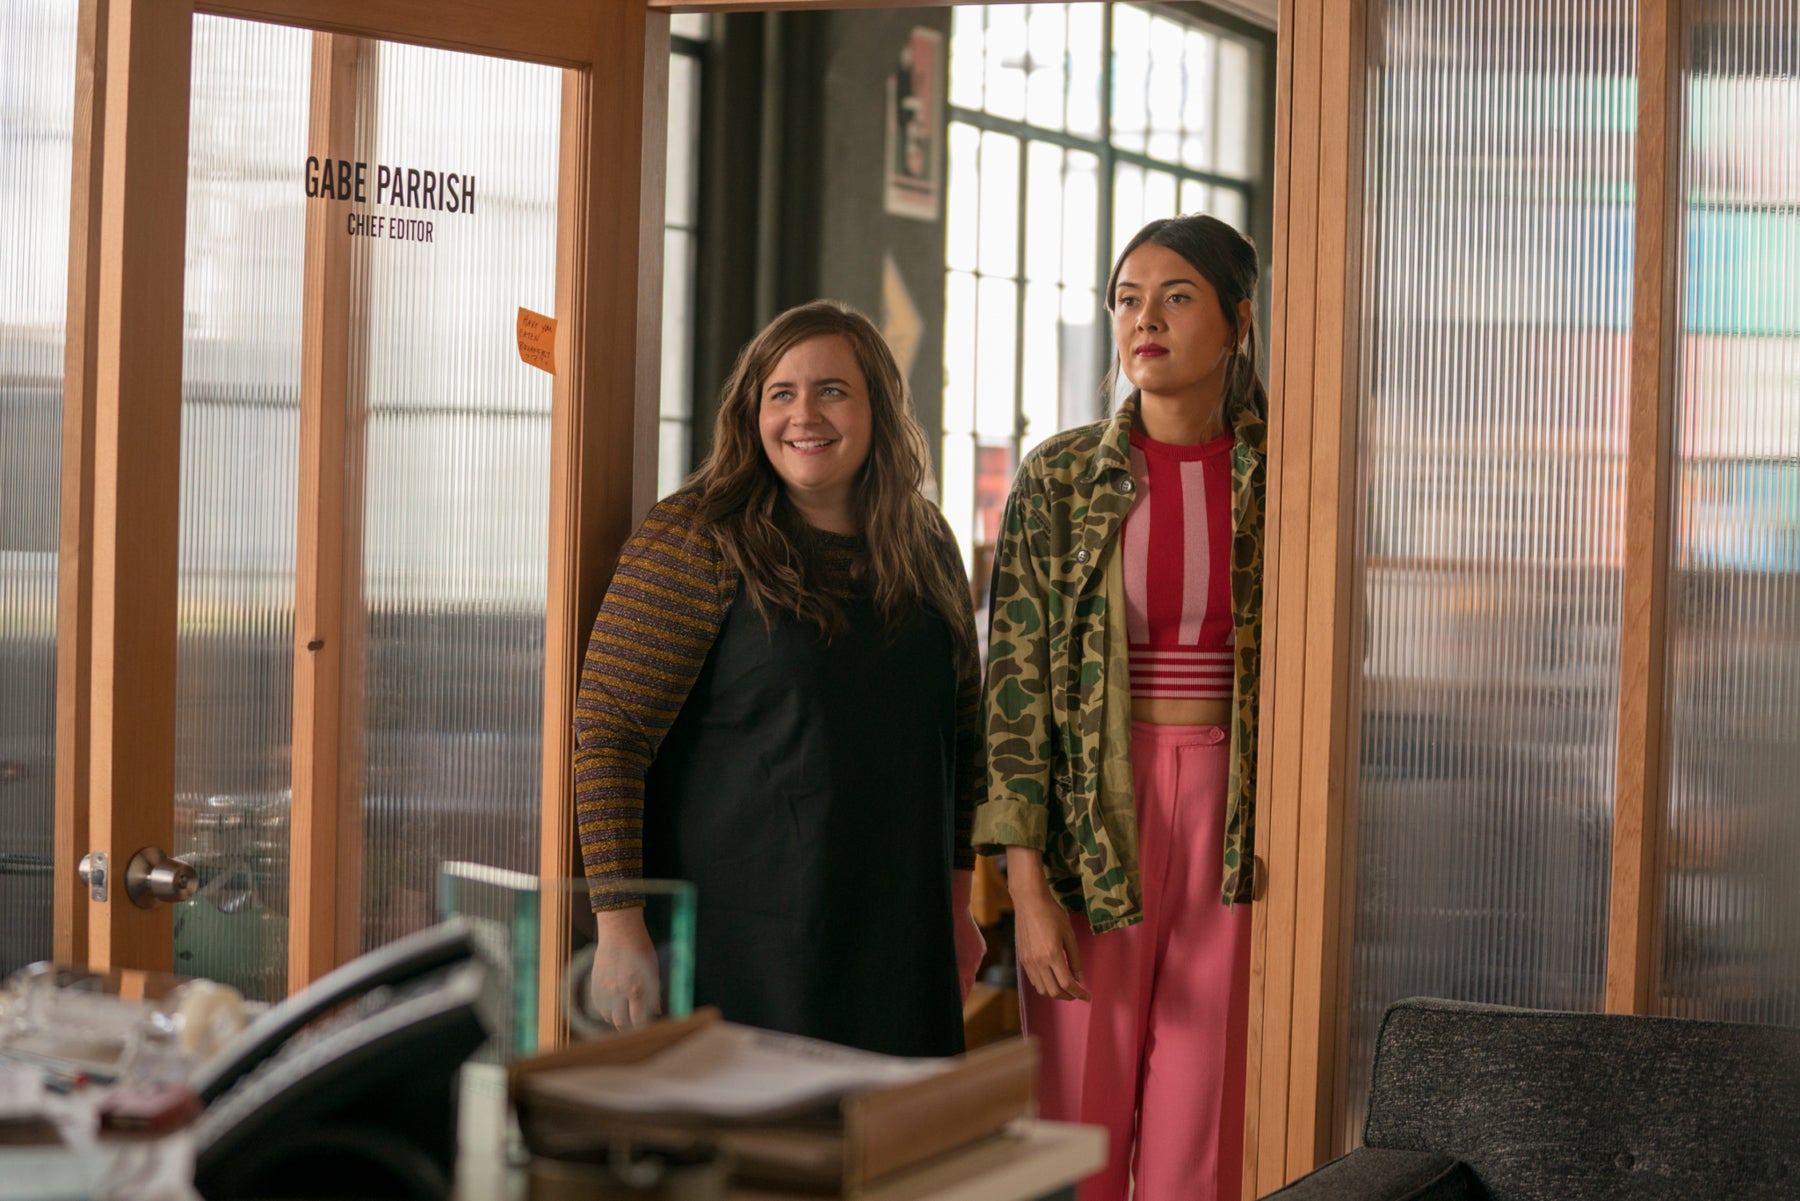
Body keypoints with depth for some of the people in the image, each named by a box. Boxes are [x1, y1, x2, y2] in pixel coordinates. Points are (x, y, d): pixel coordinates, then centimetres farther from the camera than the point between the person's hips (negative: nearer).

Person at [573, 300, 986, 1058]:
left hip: (895, 944, 5)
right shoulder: (697, 542, -8)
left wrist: (955, 898, 16)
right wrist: (619, 925, -17)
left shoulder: (925, 546, 10)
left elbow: (963, 730, 20)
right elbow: (607, 733, -11)